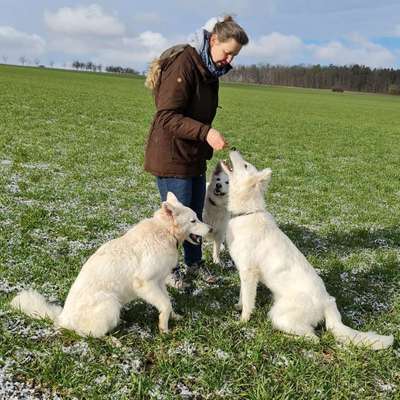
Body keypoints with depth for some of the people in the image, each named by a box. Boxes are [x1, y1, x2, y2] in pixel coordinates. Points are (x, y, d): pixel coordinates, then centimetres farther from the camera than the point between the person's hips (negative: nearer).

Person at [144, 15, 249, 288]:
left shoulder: (210, 70, 10)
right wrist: (206, 132, -32)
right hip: (171, 156, -9)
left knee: (196, 214, 16)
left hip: (195, 156, 9)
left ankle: (195, 262, 34)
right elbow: (167, 116, -24)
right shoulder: (184, 64, -19)